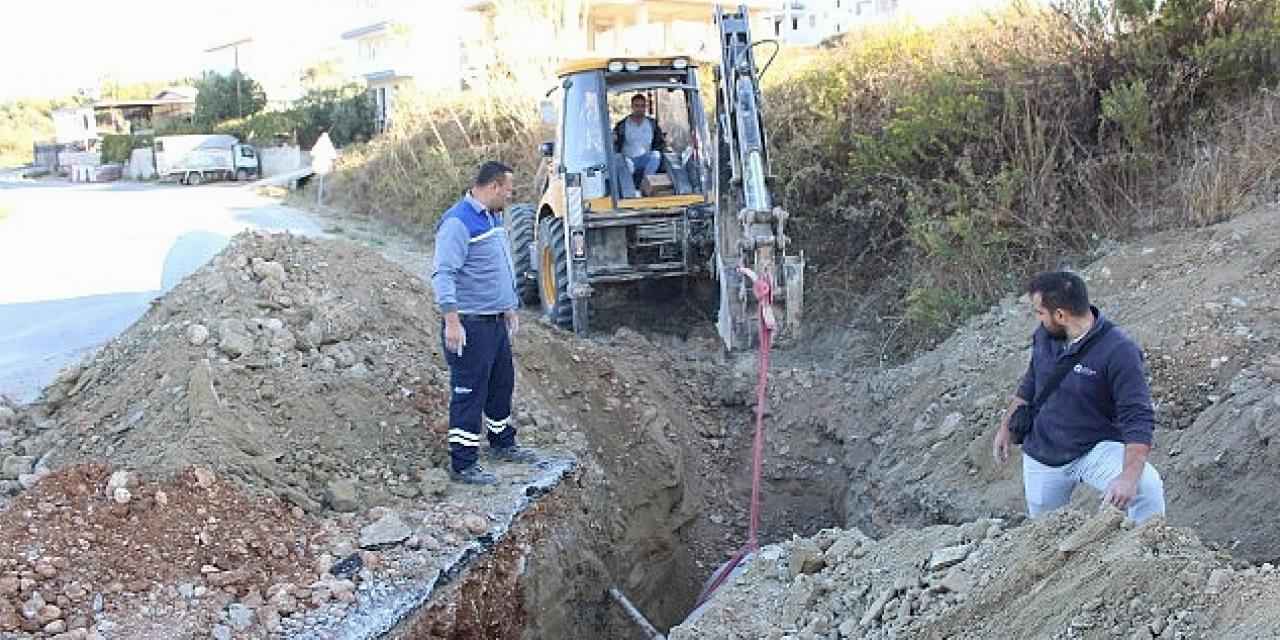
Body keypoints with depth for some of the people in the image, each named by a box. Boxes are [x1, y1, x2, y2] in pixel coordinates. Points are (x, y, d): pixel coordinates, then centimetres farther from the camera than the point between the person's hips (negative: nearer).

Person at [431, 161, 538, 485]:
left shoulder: (493, 218, 13)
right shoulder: (458, 222, -18)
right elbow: (443, 275, -24)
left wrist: (510, 308, 26)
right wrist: (452, 322, -28)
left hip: (496, 321, 10)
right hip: (470, 325, -10)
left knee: (502, 384, 21)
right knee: (468, 393, -4)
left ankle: (503, 443, 38)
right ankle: (462, 464, 4)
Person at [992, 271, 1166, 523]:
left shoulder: (1118, 351, -24)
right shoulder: (1044, 335, -6)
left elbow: (1137, 418, -26)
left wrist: (1129, 475, -38)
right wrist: (1005, 426, 17)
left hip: (1097, 450, -5)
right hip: (1041, 458, 5)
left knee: (1147, 486, -31)